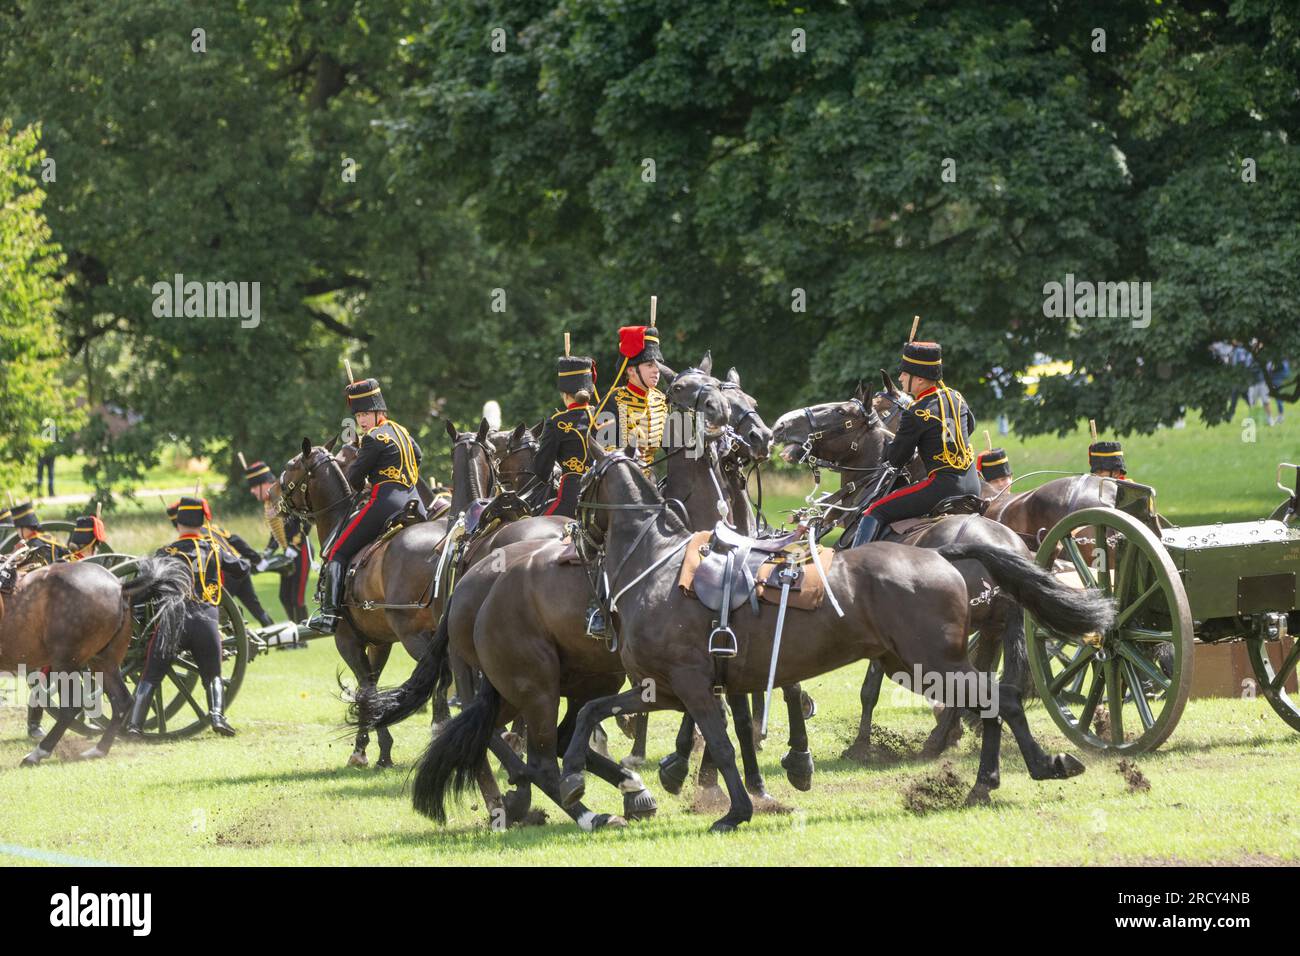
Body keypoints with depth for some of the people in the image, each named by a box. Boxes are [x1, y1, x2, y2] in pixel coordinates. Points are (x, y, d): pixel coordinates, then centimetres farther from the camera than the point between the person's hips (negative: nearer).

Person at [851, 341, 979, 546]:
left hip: (943, 486, -8)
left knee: (876, 512, -6)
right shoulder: (956, 397, 8)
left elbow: (896, 459, -5)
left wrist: (891, 443, 18)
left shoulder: (917, 413, -13)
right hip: (973, 486, 8)